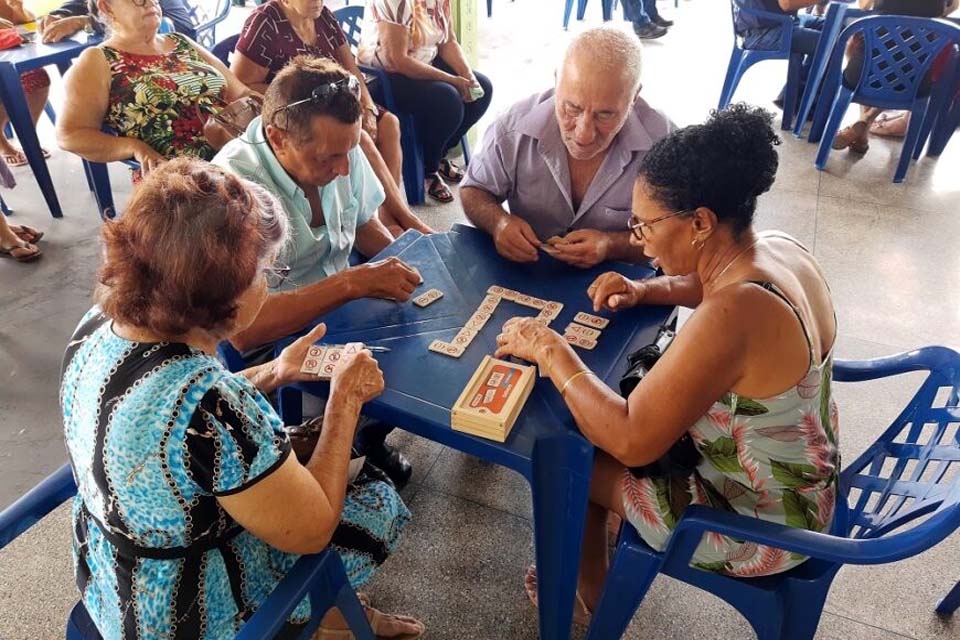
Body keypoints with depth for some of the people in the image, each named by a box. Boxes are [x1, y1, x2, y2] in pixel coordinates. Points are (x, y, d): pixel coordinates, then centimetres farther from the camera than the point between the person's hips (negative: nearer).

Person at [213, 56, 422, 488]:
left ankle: (370, 435, 17)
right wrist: (353, 282, -35)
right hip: (277, 344, -6)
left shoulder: (340, 150, -9)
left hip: (342, 311, 7)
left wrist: (404, 272, -9)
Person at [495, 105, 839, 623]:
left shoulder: (729, 318, -37)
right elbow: (713, 285, 15)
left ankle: (590, 598, 31)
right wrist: (645, 290, -2)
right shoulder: (782, 249, -9)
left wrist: (550, 350, -24)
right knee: (622, 394, 18)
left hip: (761, 525, -8)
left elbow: (630, 442, -32)